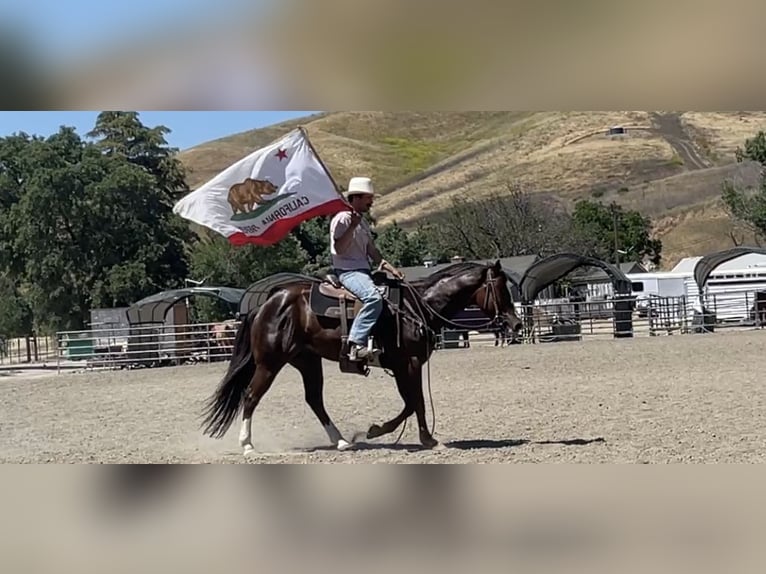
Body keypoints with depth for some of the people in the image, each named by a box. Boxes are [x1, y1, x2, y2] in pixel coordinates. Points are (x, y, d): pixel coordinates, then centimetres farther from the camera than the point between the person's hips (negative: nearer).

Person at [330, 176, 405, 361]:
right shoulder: (342, 219, -7)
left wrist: (391, 269, 9)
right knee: (373, 298, -33)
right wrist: (353, 226, -22)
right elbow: (339, 248, -17)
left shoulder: (363, 222, 20)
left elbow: (372, 251, 20)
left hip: (363, 270, 10)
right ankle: (356, 344, -36)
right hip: (347, 271, -10)